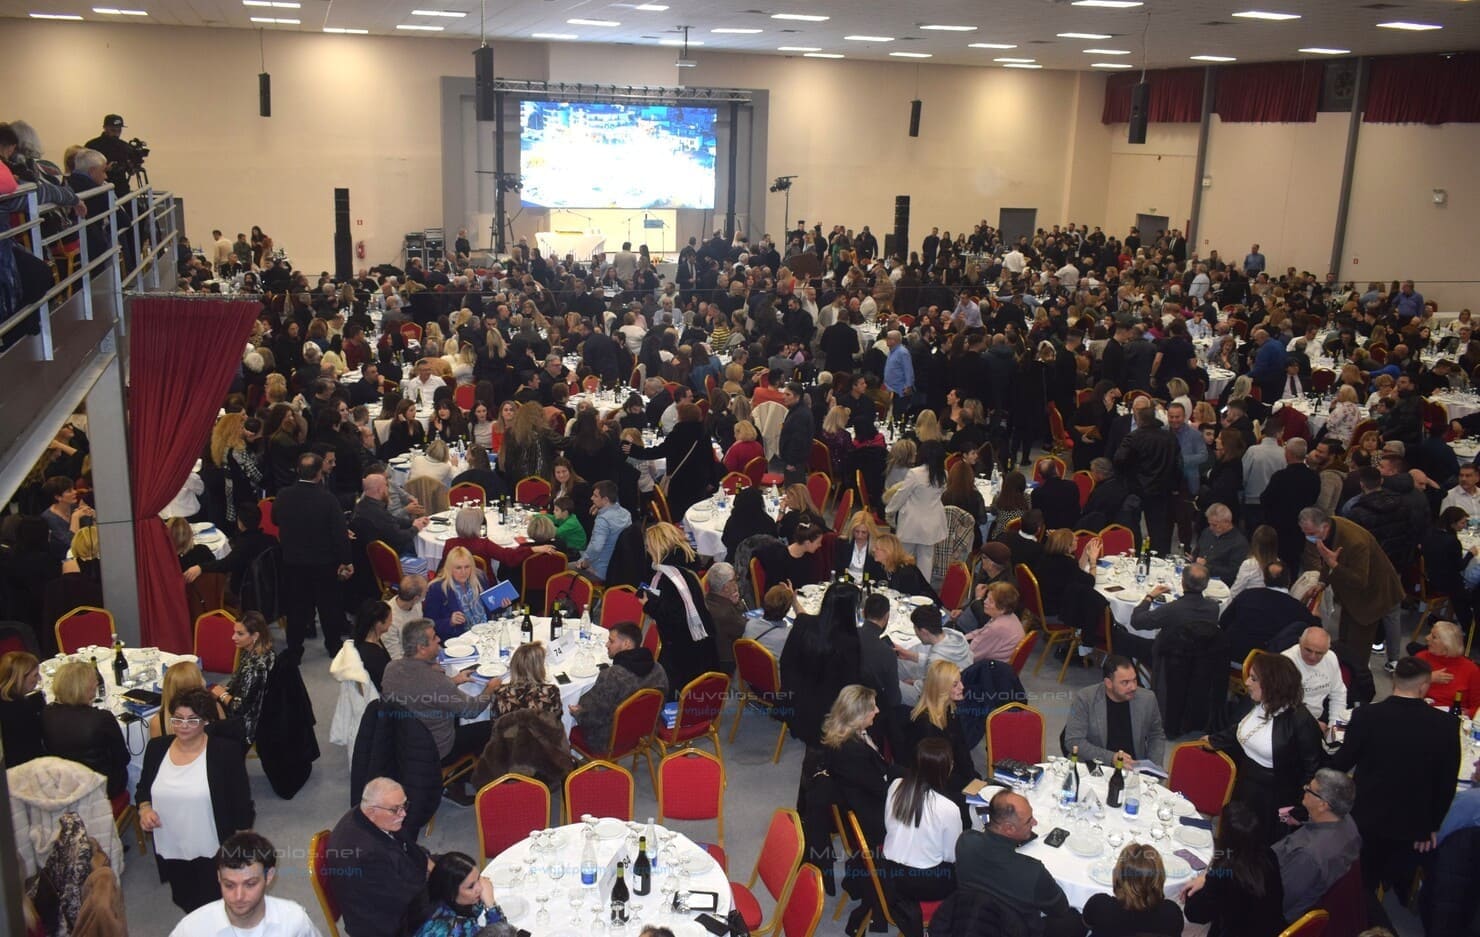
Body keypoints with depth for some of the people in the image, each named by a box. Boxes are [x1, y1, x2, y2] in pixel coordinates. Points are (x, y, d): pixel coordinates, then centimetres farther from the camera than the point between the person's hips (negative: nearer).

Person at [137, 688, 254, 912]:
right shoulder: (157, 747, -1)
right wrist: (144, 808, -7)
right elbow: (143, 788, 14)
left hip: (212, 852, -4)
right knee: (185, 907, 22)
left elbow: (241, 803, -8)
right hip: (170, 851, 5)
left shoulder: (225, 751, -14)